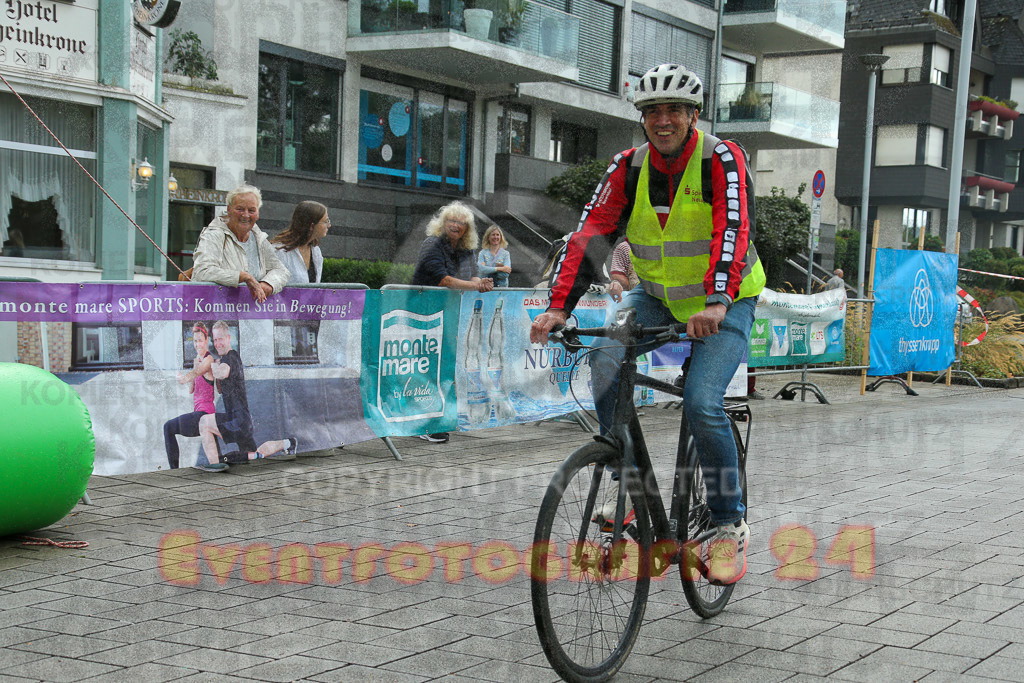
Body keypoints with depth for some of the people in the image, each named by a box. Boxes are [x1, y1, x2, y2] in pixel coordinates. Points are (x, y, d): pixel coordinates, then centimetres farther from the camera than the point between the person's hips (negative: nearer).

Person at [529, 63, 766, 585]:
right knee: (606, 363, -22)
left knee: (702, 403, -23)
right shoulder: (629, 167, -6)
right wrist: (558, 306, -26)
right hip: (657, 296, 4)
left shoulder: (721, 160, -17)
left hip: (724, 303, -4)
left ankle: (730, 526, -3)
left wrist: (715, 302, -48)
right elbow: (591, 235, -13)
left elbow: (733, 231, -32)